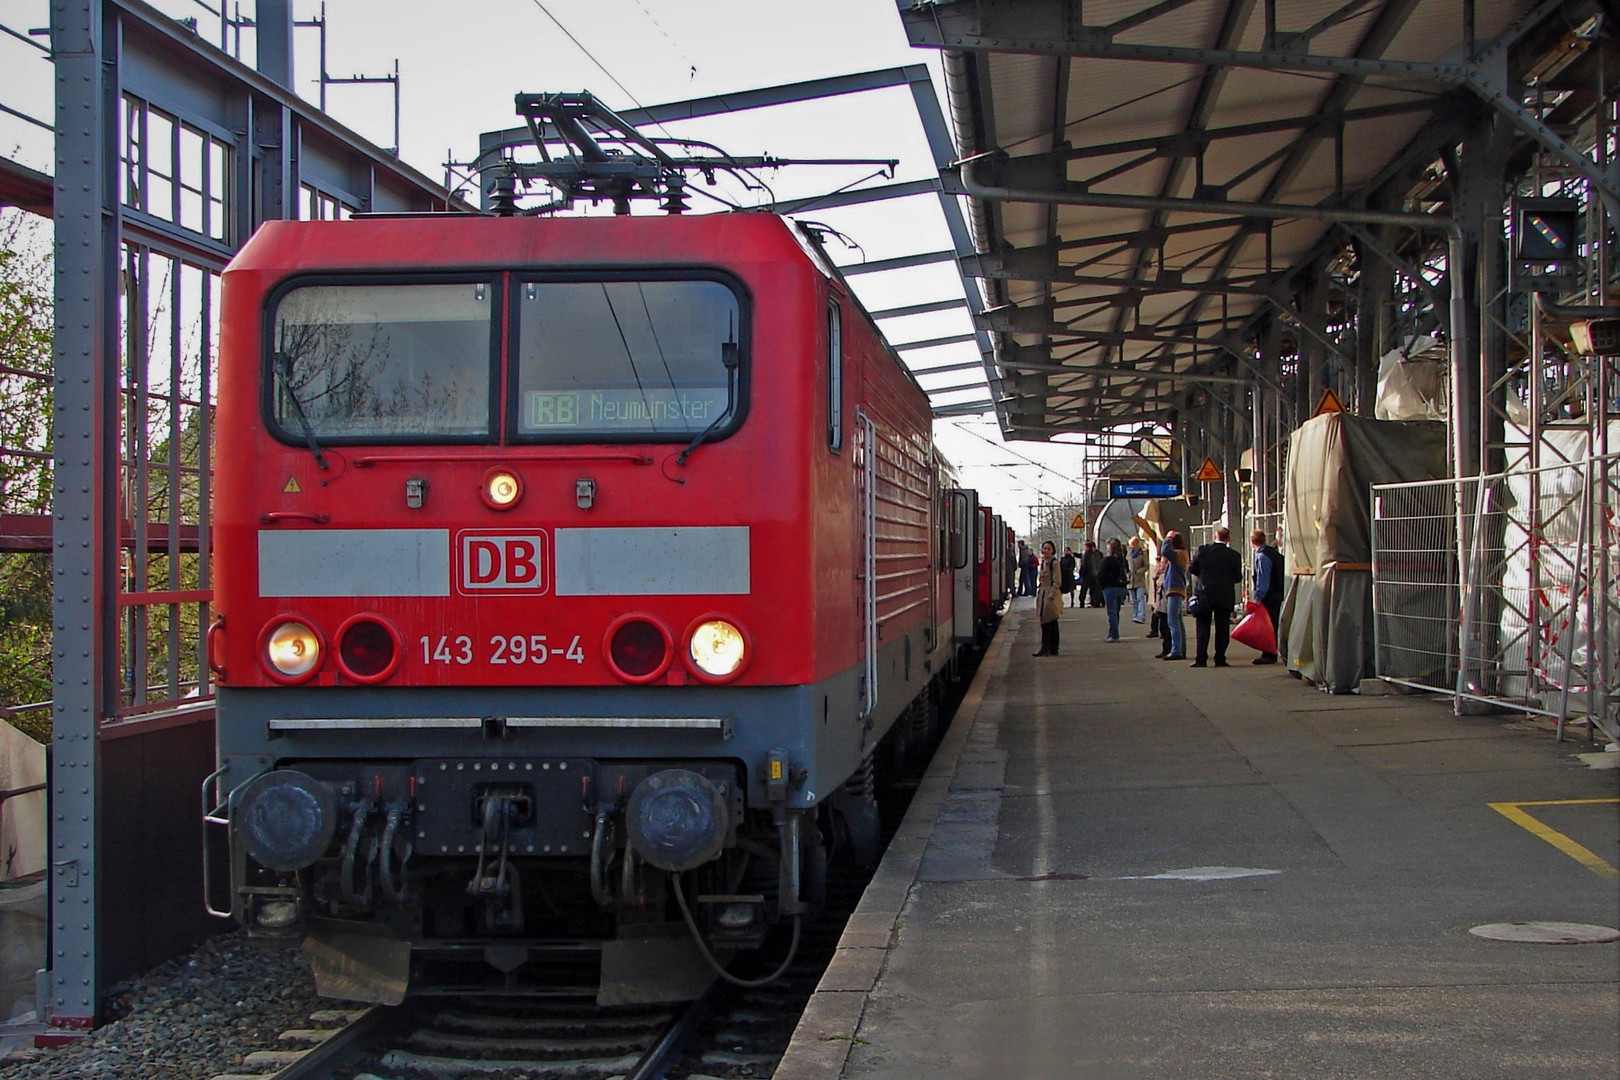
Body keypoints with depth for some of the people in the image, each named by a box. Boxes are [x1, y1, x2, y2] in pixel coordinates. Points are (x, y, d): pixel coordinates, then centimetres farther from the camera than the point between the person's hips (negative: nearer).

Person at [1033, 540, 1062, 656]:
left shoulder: (1054, 563, -11)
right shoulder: (1043, 562, 15)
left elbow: (1056, 582, -15)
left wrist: (1051, 595, -20)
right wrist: (1038, 594, 16)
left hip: (1051, 595, -8)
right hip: (1043, 594, 8)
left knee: (1051, 623, -6)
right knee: (1044, 623, 8)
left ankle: (1053, 649, -3)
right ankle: (1045, 648, 12)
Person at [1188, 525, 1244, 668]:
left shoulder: (1203, 550, -5)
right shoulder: (1234, 555, -7)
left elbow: (1192, 568, 0)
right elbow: (1238, 577, -1)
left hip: (1205, 596, 0)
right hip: (1225, 597, 0)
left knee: (1203, 628, 6)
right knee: (1222, 628, 7)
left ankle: (1201, 659, 1)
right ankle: (1220, 659, 6)